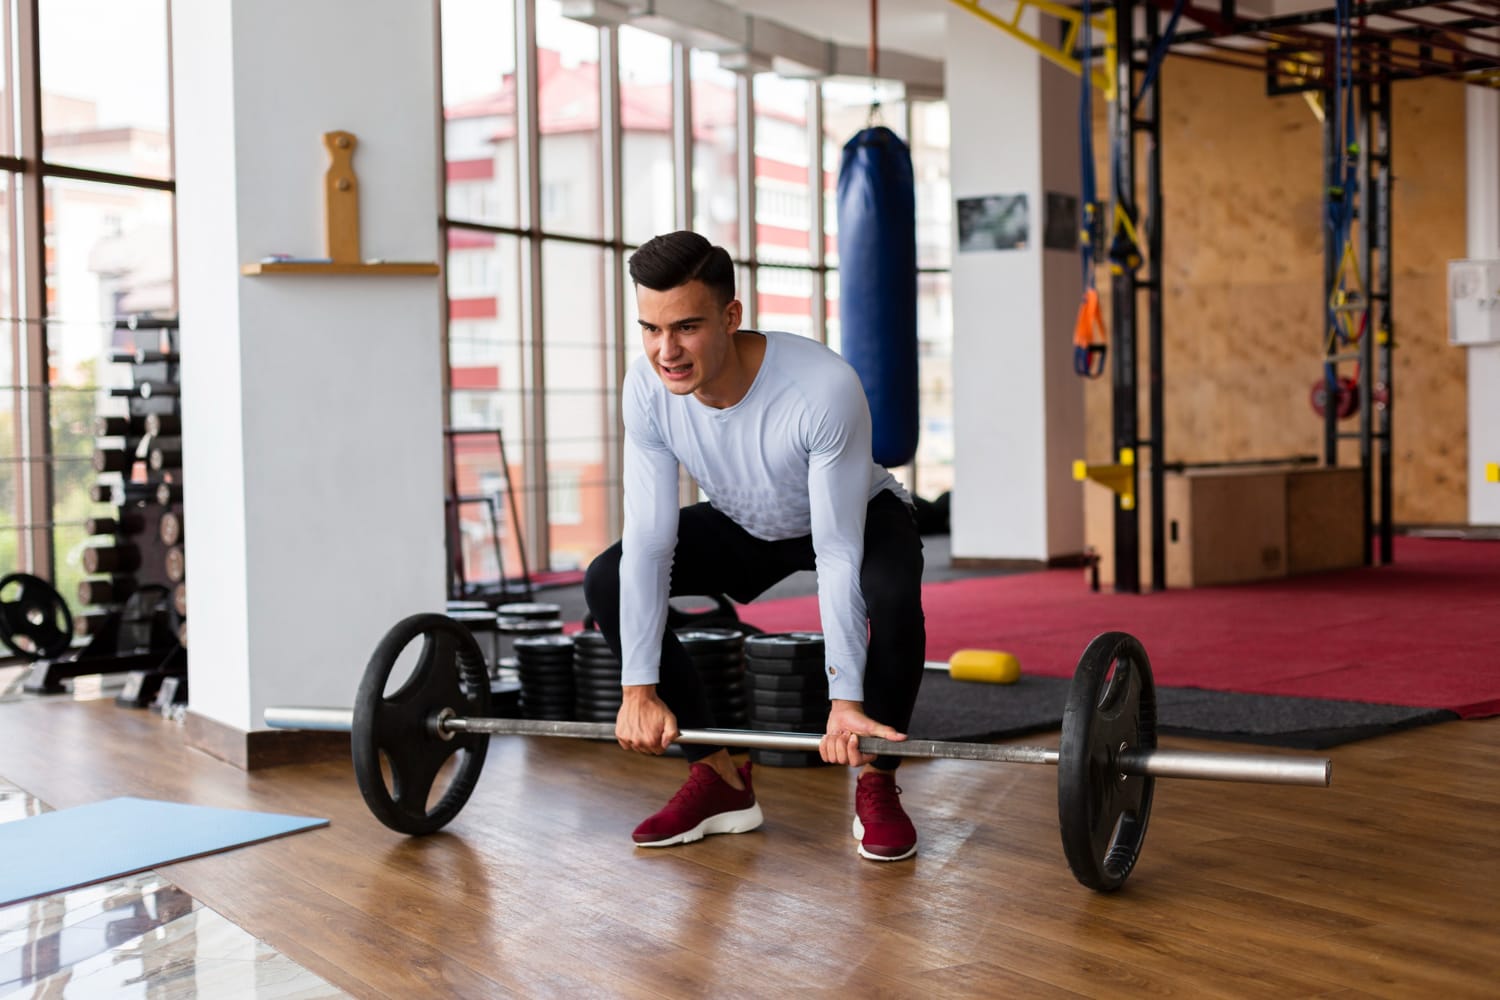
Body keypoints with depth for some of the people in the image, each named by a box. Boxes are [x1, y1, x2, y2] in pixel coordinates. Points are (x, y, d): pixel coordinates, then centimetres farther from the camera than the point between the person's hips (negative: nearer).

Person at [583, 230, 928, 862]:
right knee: (607, 582, -13)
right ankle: (719, 777, -4)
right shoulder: (647, 390, -26)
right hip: (745, 526, 5)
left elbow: (839, 554, -37)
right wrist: (639, 689, -26)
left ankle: (876, 785, -13)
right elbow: (649, 540, -22)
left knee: (892, 590, -38)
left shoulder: (824, 389, -40)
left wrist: (846, 700, -40)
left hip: (857, 517, -4)